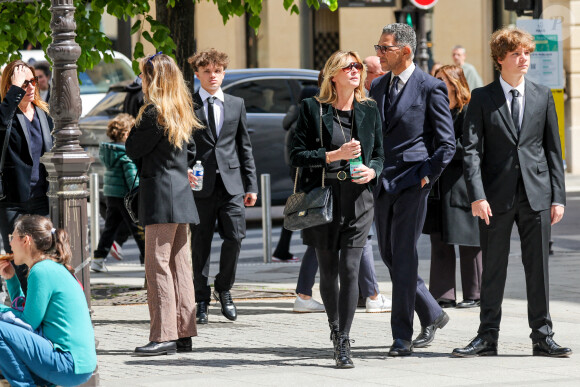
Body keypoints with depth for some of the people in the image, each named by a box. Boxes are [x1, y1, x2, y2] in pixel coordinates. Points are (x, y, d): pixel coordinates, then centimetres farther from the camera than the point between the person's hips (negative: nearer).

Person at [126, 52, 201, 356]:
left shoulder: (154, 113, -13)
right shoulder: (182, 113, 13)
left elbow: (132, 150, -8)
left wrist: (136, 125, 6)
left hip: (160, 197, -9)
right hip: (181, 194, 9)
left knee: (158, 264, -8)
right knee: (179, 265, 11)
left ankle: (164, 335, -10)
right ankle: (183, 333, 13)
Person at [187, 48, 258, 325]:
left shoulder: (236, 105, 14)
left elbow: (245, 146, 15)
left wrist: (251, 185, 10)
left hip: (231, 182, 2)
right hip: (200, 184, -2)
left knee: (235, 236, -6)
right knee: (200, 243, 1)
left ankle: (224, 288, 15)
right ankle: (202, 299, 10)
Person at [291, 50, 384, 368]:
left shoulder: (369, 110, 9)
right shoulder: (313, 109, 1)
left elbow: (379, 154, 15)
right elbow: (297, 155, -3)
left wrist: (372, 171, -7)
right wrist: (334, 155, -15)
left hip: (357, 198, 1)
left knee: (350, 269, -10)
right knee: (328, 270, 8)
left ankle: (343, 342, -9)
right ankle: (335, 327, 31)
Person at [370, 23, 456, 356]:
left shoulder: (431, 88, -6)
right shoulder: (378, 87, 13)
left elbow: (447, 143, -6)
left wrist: (427, 176, -11)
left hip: (412, 182, -7)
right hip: (382, 183, 7)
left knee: (404, 257, -9)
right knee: (390, 257, 10)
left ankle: (402, 336, -6)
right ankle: (432, 315, 28)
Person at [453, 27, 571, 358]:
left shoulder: (542, 95, 8)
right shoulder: (482, 98, 2)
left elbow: (553, 148, 9)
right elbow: (471, 149, -4)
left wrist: (558, 196, 3)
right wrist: (477, 196, -15)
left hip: (536, 194, 1)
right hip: (497, 195, -1)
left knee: (539, 267, 3)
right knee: (493, 269, 5)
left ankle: (543, 337, 10)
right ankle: (488, 336, 13)